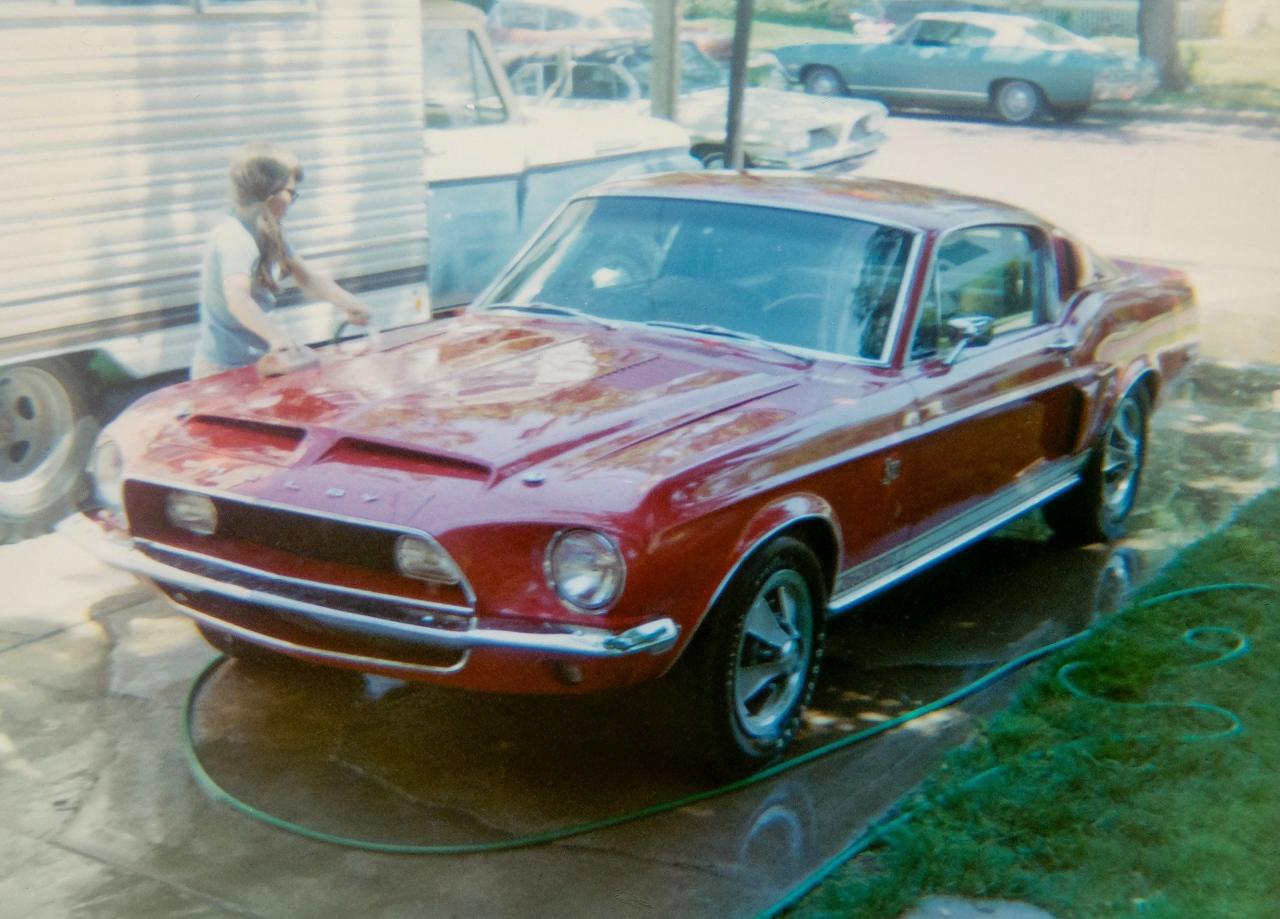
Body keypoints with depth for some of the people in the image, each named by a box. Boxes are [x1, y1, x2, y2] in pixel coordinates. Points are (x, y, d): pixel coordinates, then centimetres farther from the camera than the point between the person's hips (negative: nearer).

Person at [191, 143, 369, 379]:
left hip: (254, 359, 9)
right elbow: (237, 298, -38)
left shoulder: (266, 234, 9)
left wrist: (348, 304, 6)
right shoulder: (234, 237, -22)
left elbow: (307, 275, 18)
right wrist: (277, 337, -51)